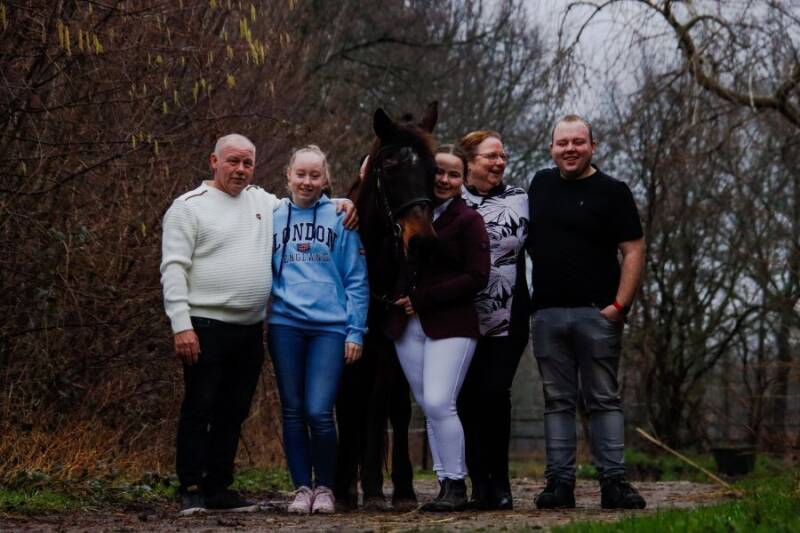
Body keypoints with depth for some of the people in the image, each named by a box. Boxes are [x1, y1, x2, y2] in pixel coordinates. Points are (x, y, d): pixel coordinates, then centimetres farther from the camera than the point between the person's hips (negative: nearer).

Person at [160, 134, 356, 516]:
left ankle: (219, 488, 19)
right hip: (206, 327, -6)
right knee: (199, 410, -3)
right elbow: (174, 269, -9)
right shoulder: (189, 206, -3)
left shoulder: (262, 202, 13)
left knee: (233, 413, 11)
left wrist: (341, 203, 5)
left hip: (250, 330, 6)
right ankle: (191, 491, 3)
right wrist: (181, 325, -17)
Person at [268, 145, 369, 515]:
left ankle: (324, 487, 7)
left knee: (319, 412, -10)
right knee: (293, 411, 4)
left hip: (330, 326, -2)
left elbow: (356, 279, 3)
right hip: (285, 324, 3)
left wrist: (356, 330, -3)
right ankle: (302, 487, 13)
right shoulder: (273, 217, 11)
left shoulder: (340, 217, 4)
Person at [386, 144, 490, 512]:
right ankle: (446, 483, 13)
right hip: (407, 326, 5)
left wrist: (422, 298, -13)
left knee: (439, 403, -15)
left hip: (450, 325, -5)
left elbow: (477, 277, -11)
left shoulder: (468, 220, -2)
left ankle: (456, 485, -4)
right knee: (429, 408, 6)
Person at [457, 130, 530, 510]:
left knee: (494, 396, -9)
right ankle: (481, 482, 6)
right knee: (469, 400, -1)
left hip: (507, 319, 0)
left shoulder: (519, 201, 8)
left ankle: (498, 482, 2)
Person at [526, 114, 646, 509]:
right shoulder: (541, 183, 14)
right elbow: (526, 236, 28)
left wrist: (620, 304, -13)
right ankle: (560, 482, 7)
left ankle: (613, 481, 0)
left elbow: (634, 250, -5)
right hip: (547, 313, 4)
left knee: (604, 400, -1)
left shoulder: (611, 192, -1)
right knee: (557, 401, 5)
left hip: (596, 313, -4)